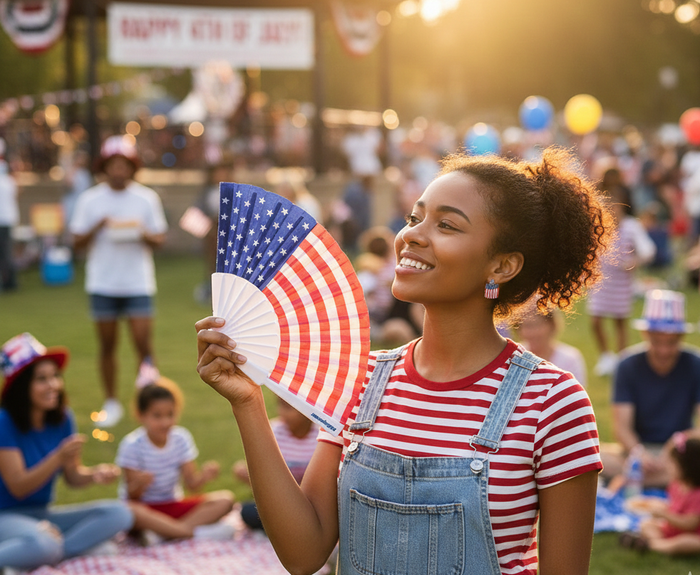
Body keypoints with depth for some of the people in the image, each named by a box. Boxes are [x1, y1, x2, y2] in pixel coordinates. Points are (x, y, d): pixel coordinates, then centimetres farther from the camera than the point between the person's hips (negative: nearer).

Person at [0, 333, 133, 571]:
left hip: (43, 515, 7)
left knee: (119, 514, -14)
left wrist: (95, 474, -16)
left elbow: (72, 477, 7)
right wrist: (59, 457, -30)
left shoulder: (62, 419, 1)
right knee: (41, 544, -42)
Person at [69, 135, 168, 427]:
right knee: (107, 345, 7)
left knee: (143, 342, -8)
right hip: (102, 283, 1)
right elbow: (77, 241, 3)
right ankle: (111, 403, 20)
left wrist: (143, 233, -15)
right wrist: (98, 227, -14)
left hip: (138, 282, -1)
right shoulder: (90, 199, 2)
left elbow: (159, 239, 6)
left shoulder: (147, 198, 2)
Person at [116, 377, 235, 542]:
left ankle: (165, 532, -28)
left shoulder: (181, 438, -2)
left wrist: (204, 477, -26)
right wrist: (139, 485, -37)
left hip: (173, 505, 5)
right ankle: (195, 532, -32)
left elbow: (191, 484, -4)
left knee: (226, 499, -15)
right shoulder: (132, 445, -14)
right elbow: (132, 496, -14)